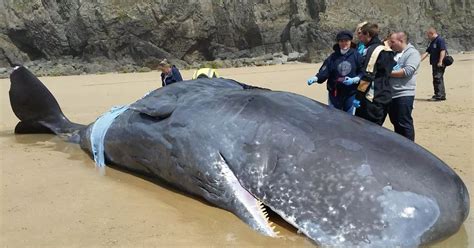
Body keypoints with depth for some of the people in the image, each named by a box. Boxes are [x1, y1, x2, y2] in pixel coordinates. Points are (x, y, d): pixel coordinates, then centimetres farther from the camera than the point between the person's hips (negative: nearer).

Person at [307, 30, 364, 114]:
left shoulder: (356, 56, -3)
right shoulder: (333, 57, 2)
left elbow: (363, 73, -4)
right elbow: (324, 72, -7)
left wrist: (353, 80, -21)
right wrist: (315, 78, -25)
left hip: (351, 94, -1)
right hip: (334, 94, 2)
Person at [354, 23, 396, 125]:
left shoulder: (373, 50, -13)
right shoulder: (386, 50, 15)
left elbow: (367, 77, -19)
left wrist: (358, 96, -17)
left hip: (373, 99, -9)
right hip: (385, 97, 9)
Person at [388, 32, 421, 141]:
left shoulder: (412, 53, -6)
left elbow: (407, 71, -19)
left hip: (404, 95, -7)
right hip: (391, 94, 7)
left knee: (405, 123, -3)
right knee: (396, 123, 15)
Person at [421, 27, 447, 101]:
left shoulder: (440, 40, -9)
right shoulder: (432, 42, 20)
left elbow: (443, 51, -18)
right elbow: (427, 52, 21)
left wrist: (440, 62, -24)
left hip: (439, 64, -10)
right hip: (434, 64, 10)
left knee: (438, 79, -12)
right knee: (436, 80, 11)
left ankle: (439, 96, -12)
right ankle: (442, 95, 17)